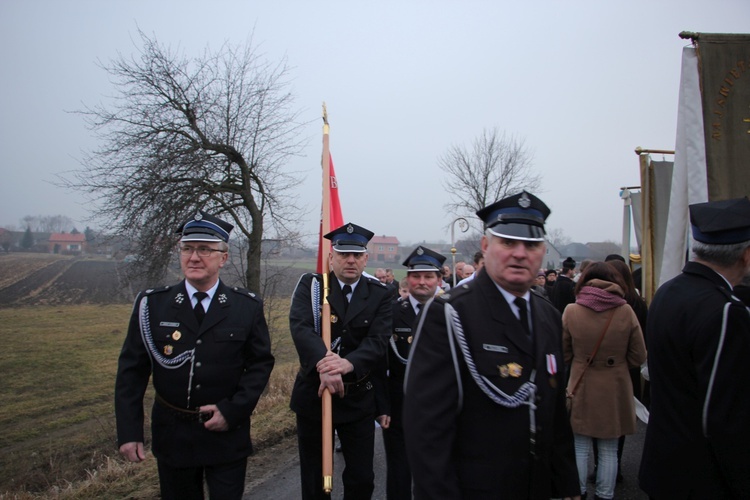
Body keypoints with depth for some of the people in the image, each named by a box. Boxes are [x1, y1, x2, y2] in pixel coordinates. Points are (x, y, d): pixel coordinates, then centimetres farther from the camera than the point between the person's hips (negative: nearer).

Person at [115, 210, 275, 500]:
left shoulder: (248, 307, -5)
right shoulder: (151, 304, -4)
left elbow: (261, 363, -2)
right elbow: (131, 370, -2)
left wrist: (233, 410, -14)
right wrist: (129, 432, -7)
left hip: (227, 435, -1)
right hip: (171, 435, 1)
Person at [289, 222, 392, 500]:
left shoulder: (379, 295, -2)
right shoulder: (310, 285, -4)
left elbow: (378, 340, -15)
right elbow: (300, 326, -21)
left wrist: (348, 364, -35)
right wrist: (322, 364, -38)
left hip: (359, 397, 1)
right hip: (313, 393, 0)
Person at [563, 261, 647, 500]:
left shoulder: (571, 312, -11)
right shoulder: (626, 312, -11)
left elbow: (564, 355, -1)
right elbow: (638, 357, -2)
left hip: (581, 388, 0)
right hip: (615, 390, 1)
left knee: (580, 447, 12)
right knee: (609, 451, 13)